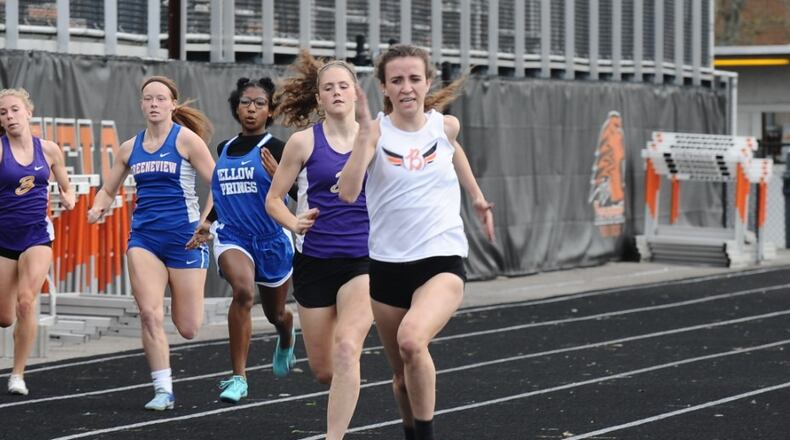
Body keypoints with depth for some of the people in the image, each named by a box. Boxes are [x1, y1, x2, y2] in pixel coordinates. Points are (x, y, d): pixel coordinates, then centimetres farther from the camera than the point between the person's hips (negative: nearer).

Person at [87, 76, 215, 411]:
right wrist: (98, 207, -2)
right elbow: (109, 189, 19)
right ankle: (163, 391, -6)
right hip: (144, 237, 3)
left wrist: (205, 224, -15)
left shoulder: (185, 139, -4)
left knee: (188, 329, 3)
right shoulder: (130, 148, 10)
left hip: (184, 236, -3)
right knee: (149, 313, -15)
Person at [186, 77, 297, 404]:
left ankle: (286, 341, 59)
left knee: (275, 313, 18)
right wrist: (207, 223, 14)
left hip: (272, 240, -1)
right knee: (243, 290, -30)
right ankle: (238, 378, -27)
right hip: (231, 237, 1)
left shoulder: (274, 149, -8)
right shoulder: (224, 149, 7)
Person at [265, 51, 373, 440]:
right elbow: (273, 199, 4)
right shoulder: (304, 142, -1)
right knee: (323, 369, 10)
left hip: (362, 261, -1)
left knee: (346, 348, -23)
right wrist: (295, 223, -16)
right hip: (315, 261, 1)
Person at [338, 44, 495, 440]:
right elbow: (347, 193, -24)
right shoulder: (375, 132, -7)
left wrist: (476, 196, 29)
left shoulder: (446, 126, 0)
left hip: (442, 261, -1)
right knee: (403, 374, 13)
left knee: (412, 340, -30)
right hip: (388, 264, 1)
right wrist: (365, 131, -30)